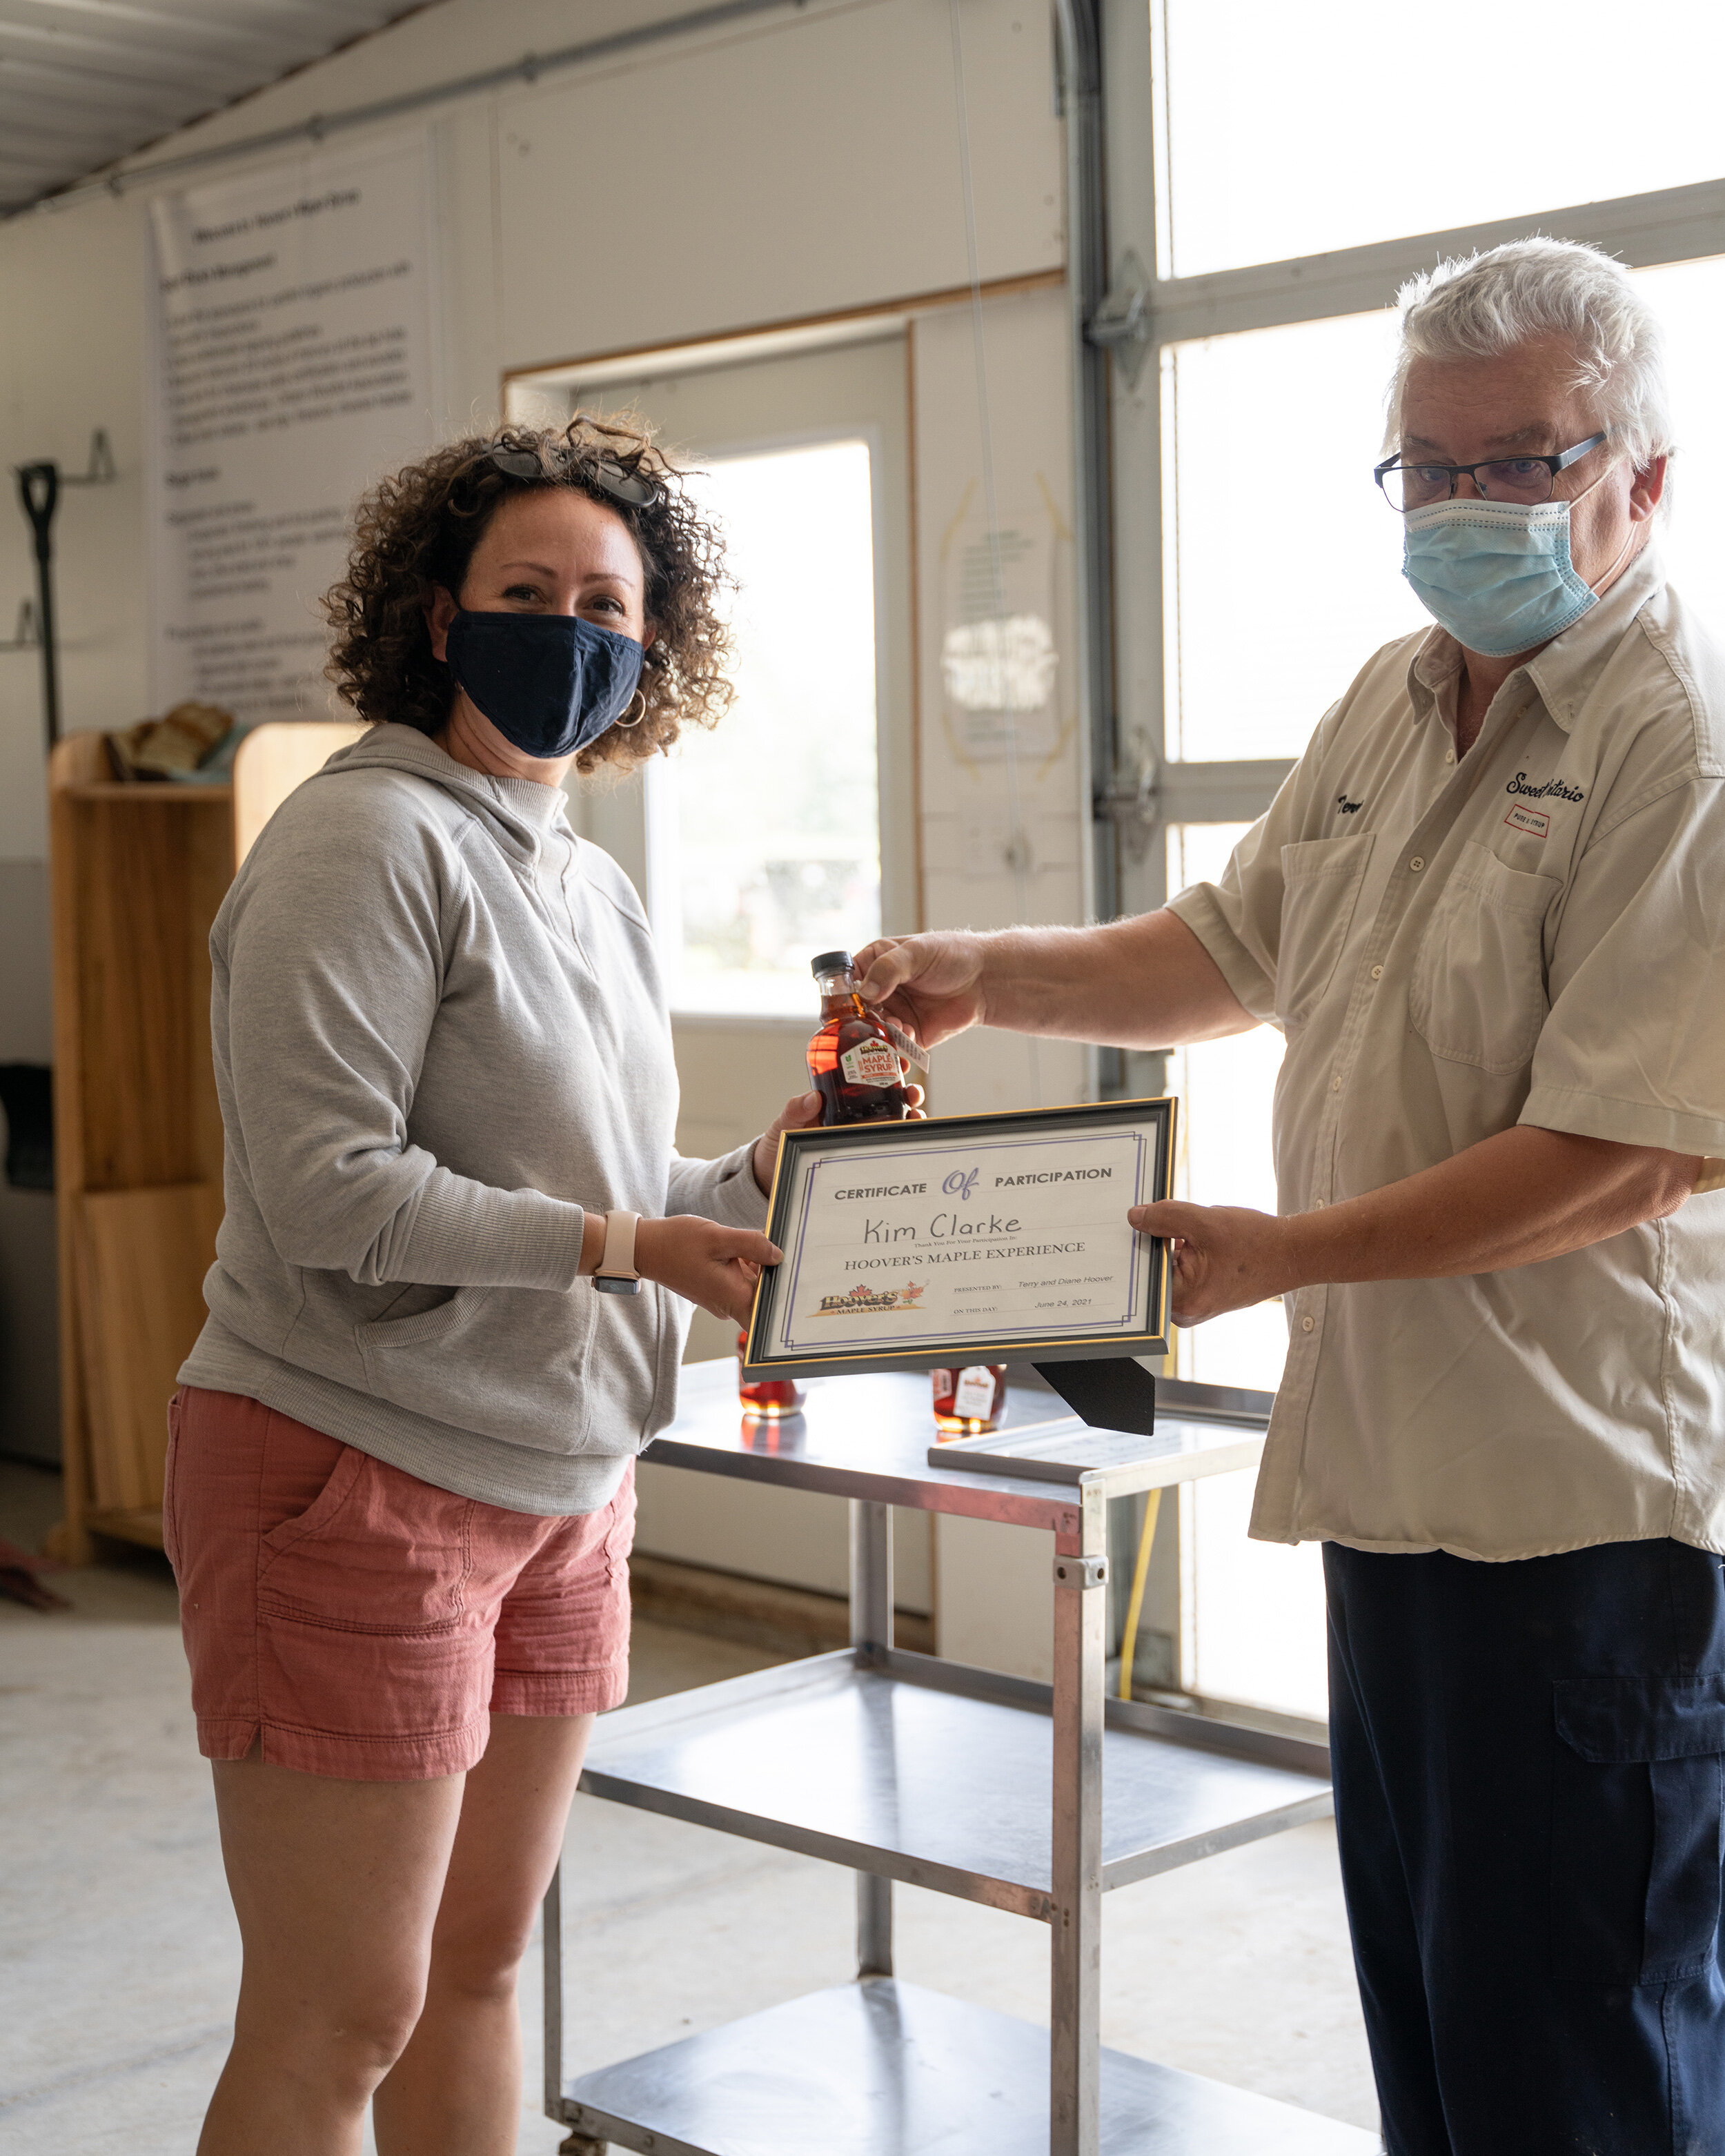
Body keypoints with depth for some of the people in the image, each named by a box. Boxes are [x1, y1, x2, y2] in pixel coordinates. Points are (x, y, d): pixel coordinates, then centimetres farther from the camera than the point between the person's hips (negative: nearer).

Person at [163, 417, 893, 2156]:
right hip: (356, 1479, -8)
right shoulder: (369, 842, -12)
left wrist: (755, 1178, 2)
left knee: (477, 1968, 18)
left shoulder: (590, 886, 15)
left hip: (557, 1487, 8)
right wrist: (627, 1243, -21)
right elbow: (327, 1193, -19)